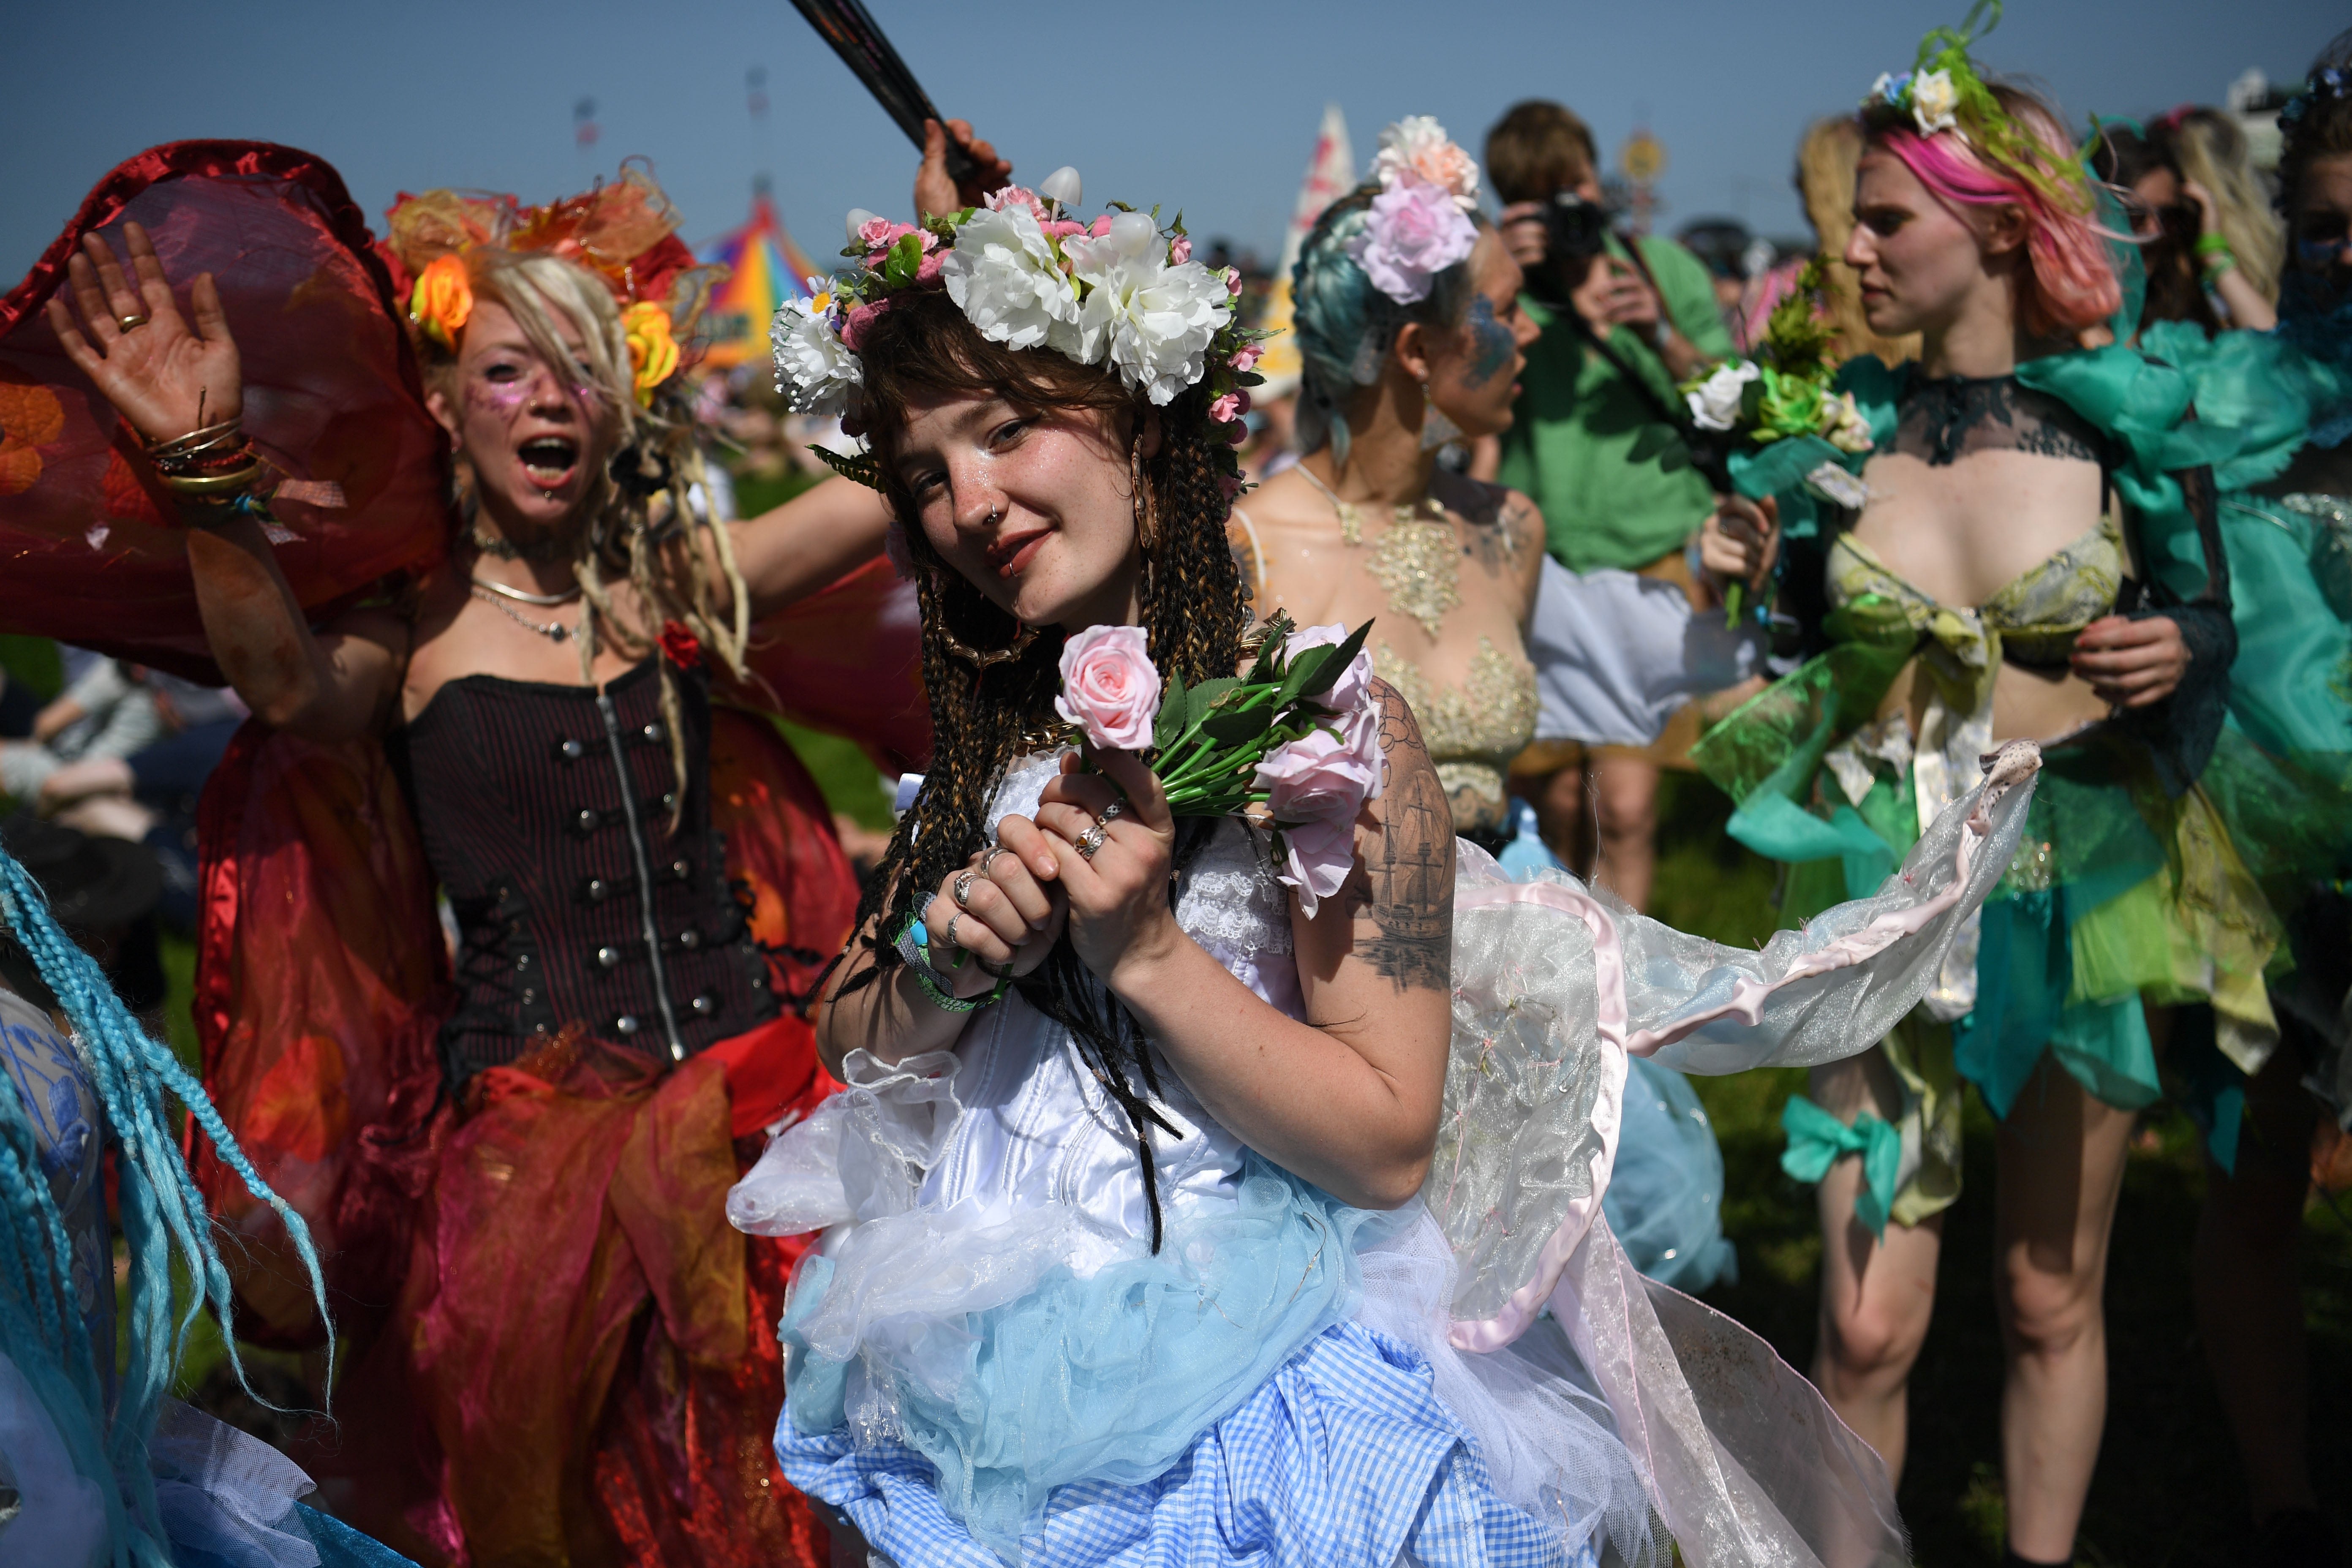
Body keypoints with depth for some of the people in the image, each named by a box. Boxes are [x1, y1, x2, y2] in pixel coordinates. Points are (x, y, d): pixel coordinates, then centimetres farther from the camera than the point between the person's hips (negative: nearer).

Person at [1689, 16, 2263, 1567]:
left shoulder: (2125, 415, -5)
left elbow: (2208, 620, 6)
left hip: (2084, 887, 0)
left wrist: (2176, 656, -15)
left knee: (2052, 1300, 13)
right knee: (1869, 1325, -2)